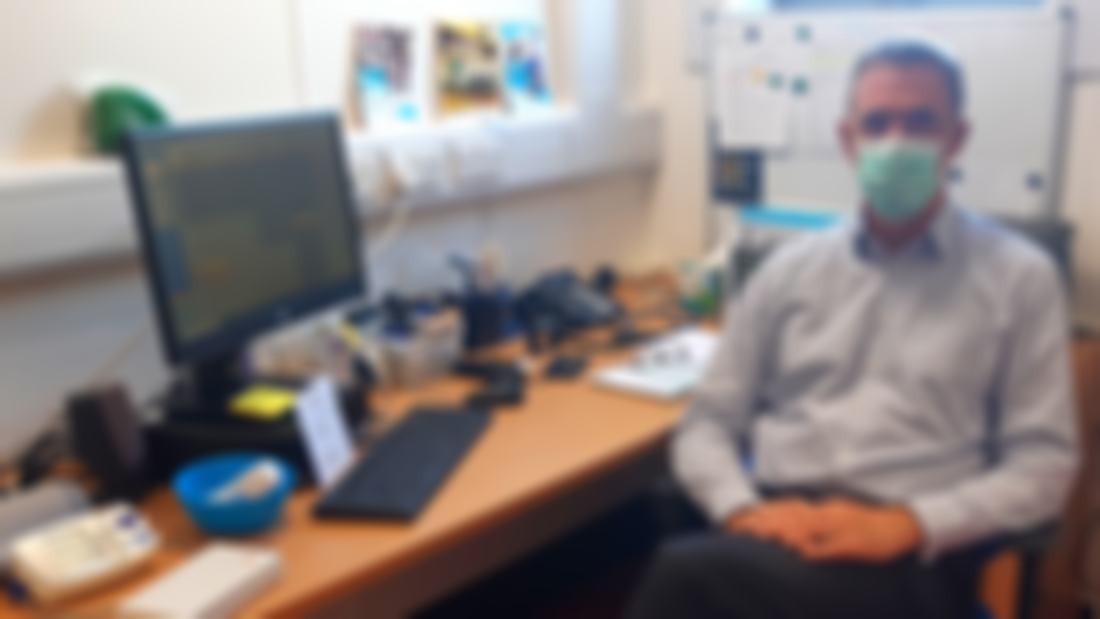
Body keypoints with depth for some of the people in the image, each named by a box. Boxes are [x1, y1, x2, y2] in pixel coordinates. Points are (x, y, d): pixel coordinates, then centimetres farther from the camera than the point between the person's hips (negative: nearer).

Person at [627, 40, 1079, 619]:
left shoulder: (1019, 277, 7)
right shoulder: (789, 268, 14)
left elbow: (1044, 463, 2)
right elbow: (707, 425, 12)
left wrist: (905, 524, -14)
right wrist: (745, 510, -10)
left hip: (909, 558, -3)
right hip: (777, 526, 3)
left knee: (689, 572, -31)